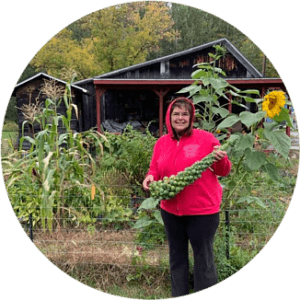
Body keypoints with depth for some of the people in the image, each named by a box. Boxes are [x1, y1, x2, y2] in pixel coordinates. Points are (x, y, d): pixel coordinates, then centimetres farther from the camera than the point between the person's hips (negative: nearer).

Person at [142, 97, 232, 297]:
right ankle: (178, 296, 40)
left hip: (202, 210, -5)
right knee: (177, 256, 20)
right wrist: (150, 177, -8)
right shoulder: (161, 143, 4)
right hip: (170, 210, 5)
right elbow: (156, 170, 14)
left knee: (204, 259, 8)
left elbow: (224, 172, -3)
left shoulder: (206, 138, -8)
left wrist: (221, 160, -24)